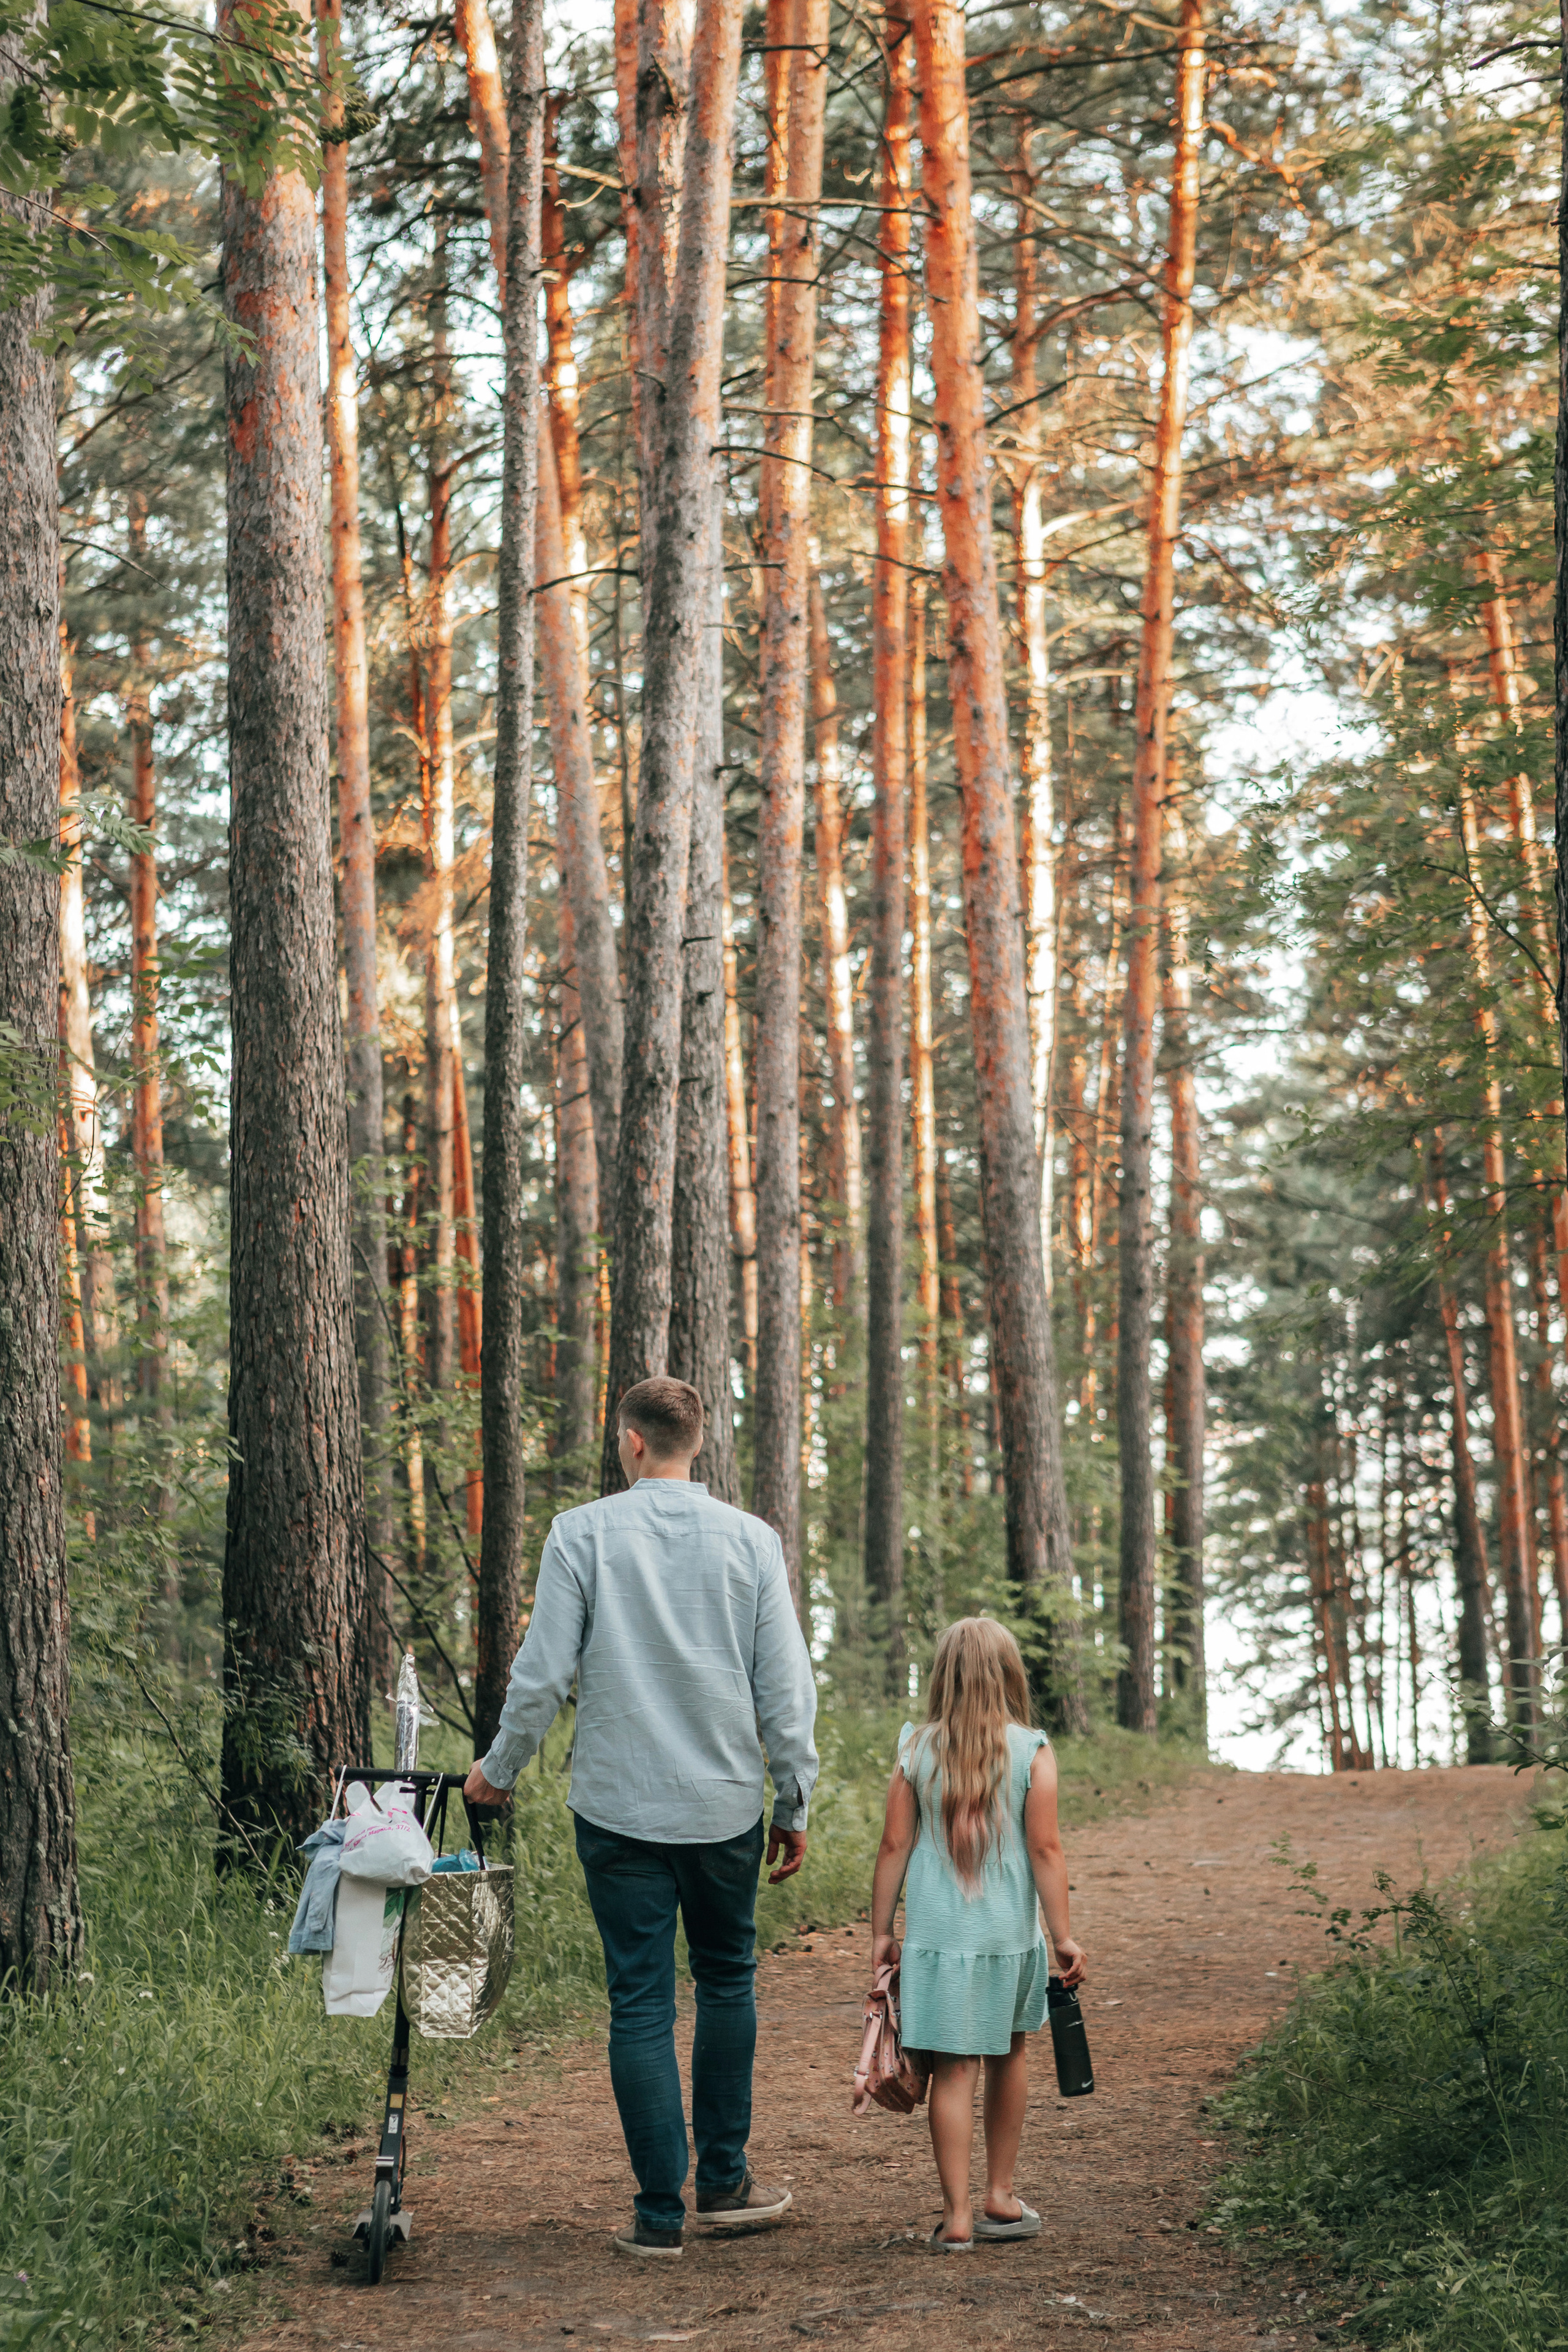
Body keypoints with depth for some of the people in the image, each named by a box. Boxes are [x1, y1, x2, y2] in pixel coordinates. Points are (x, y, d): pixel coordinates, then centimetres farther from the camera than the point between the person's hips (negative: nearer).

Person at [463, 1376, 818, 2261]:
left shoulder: (582, 1534, -4)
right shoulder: (752, 1540, 0)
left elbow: (543, 1672, -5)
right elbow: (787, 1687, 0)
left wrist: (499, 1768, 10)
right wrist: (796, 1804, 9)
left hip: (619, 1806, -1)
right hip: (726, 1803, 2)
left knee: (641, 2002, 3)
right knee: (728, 1980, 19)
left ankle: (662, 2212, 5)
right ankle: (726, 2181, 22)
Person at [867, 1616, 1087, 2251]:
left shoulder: (916, 1750, -2)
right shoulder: (1032, 1752, -5)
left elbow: (894, 1845, -1)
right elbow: (1045, 1849, -7)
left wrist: (881, 1931, 6)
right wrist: (1064, 1937, -1)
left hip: (935, 1934, 0)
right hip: (1009, 1931, 0)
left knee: (952, 2069, 2)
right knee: (1007, 2056, 18)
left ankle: (956, 2215, -1)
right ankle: (999, 2197, 27)